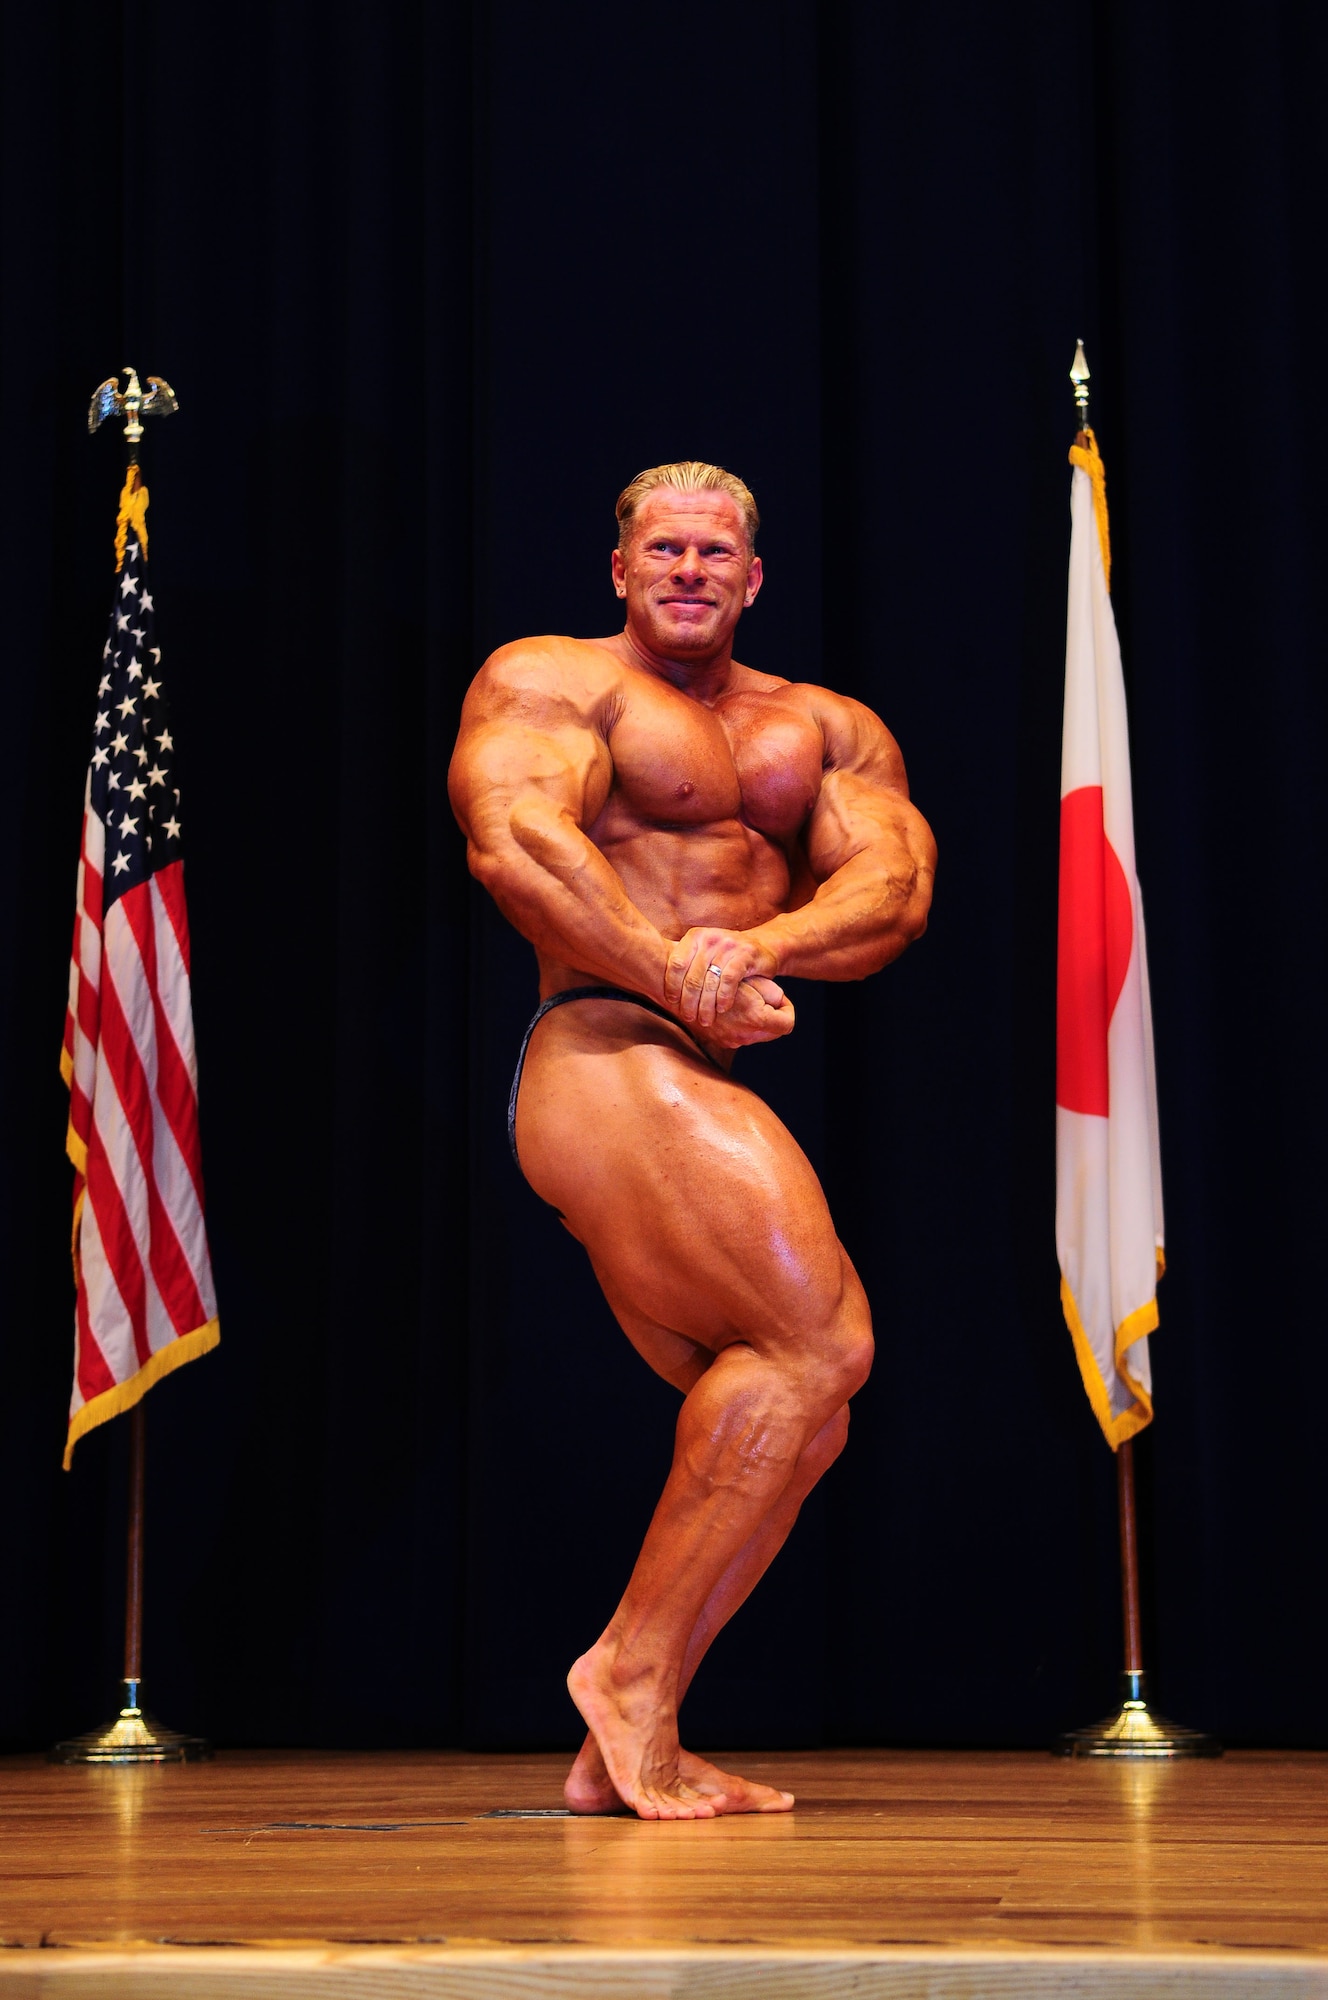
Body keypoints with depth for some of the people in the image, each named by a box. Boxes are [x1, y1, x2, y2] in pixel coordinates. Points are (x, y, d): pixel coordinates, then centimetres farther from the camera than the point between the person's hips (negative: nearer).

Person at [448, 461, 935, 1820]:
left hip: (707, 1095, 8)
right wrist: (681, 976, -21)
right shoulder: (547, 680, 5)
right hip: (609, 1062, -8)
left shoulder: (828, 727, 21)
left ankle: (618, 1756, 9)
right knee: (822, 1343, -19)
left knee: (796, 1426, 5)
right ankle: (631, 1671, -12)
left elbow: (895, 886, 3)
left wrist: (757, 948, -17)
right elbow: (512, 841, -14)